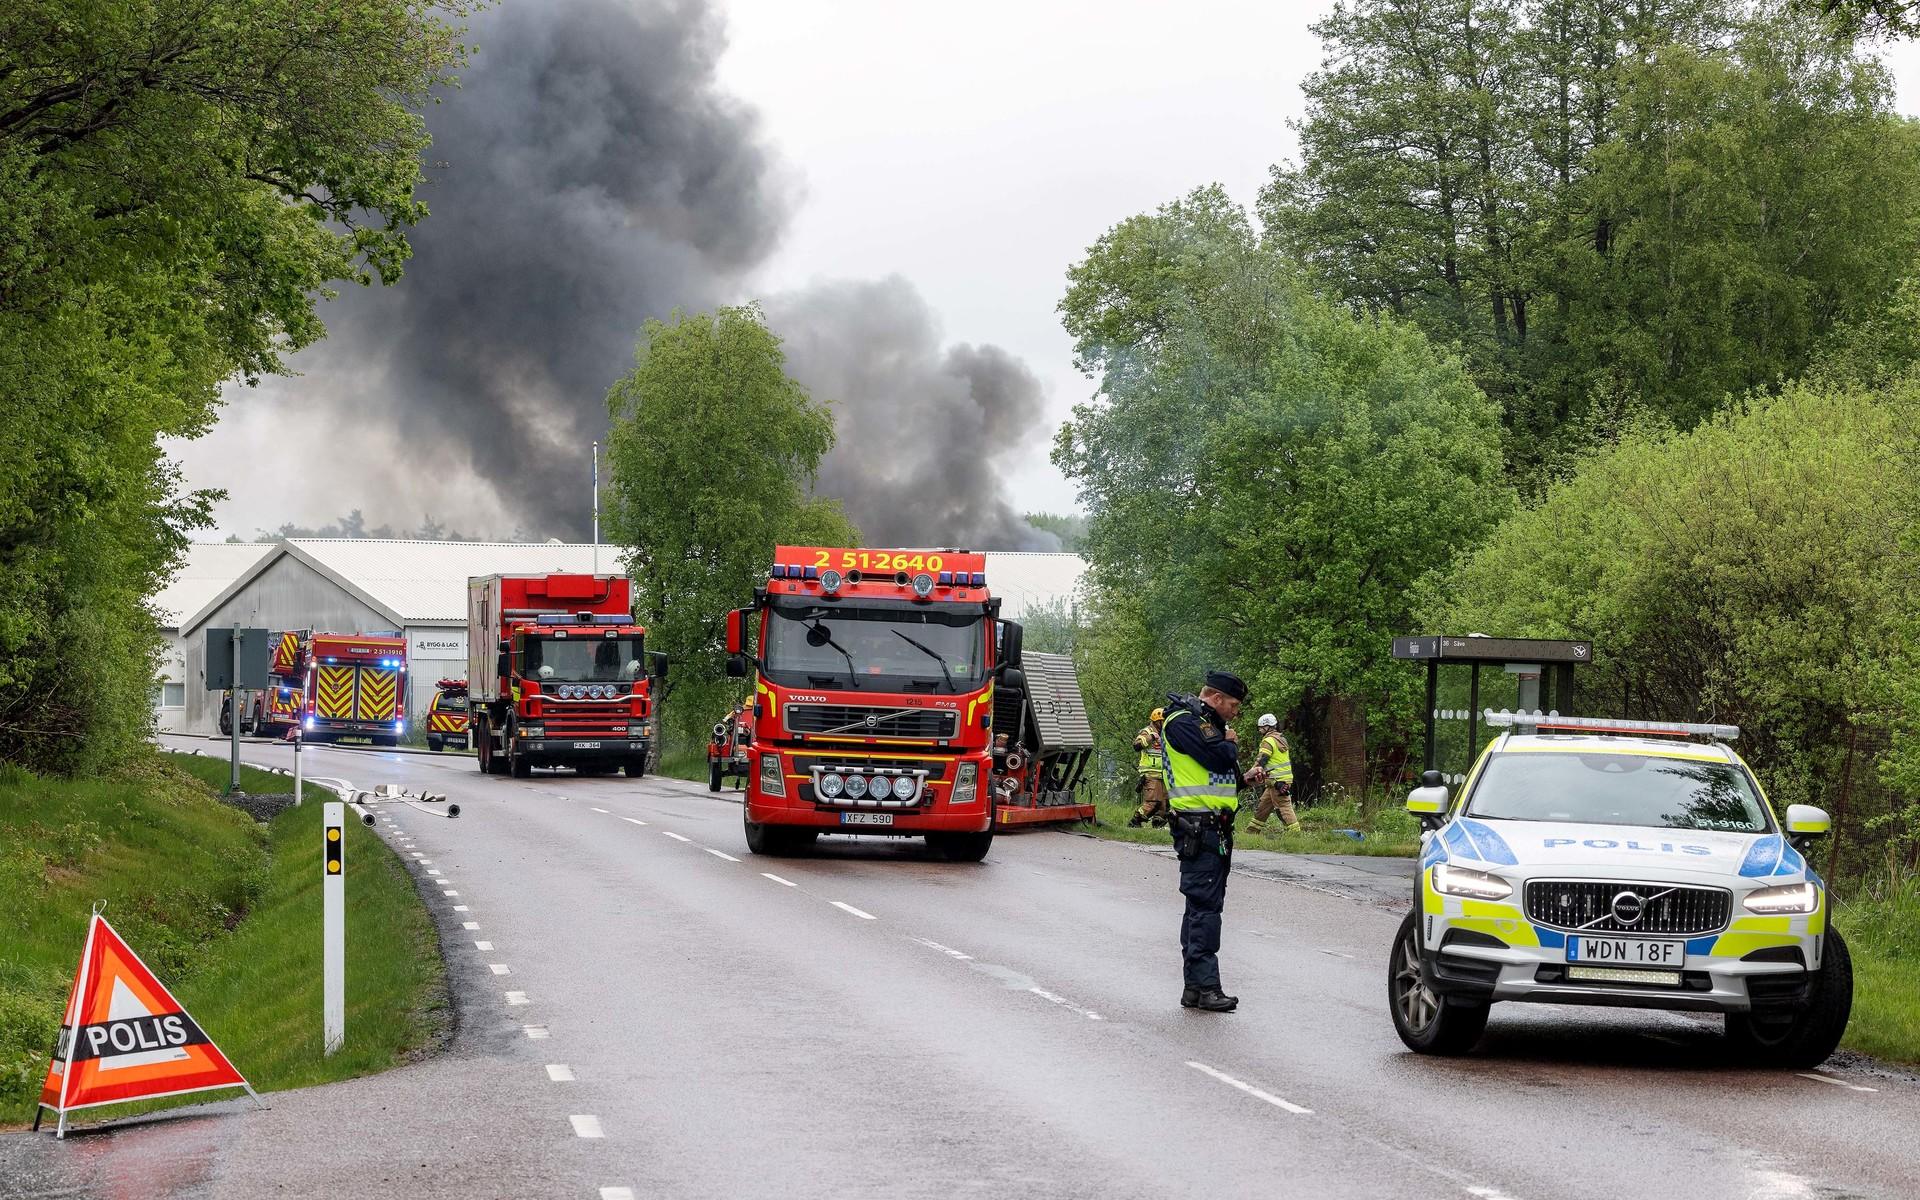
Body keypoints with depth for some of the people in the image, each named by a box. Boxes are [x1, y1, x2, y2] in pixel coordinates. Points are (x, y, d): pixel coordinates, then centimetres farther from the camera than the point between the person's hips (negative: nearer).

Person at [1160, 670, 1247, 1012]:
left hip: (1216, 828, 11)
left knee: (1203, 906, 12)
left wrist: (1245, 777, 4)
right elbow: (1219, 758, -21)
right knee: (1205, 906, -13)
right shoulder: (1182, 722, -10)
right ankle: (1205, 986, -16)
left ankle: (1195, 987, 16)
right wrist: (1230, 742, -1)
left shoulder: (1207, 724, 21)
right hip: (1199, 827, -10)